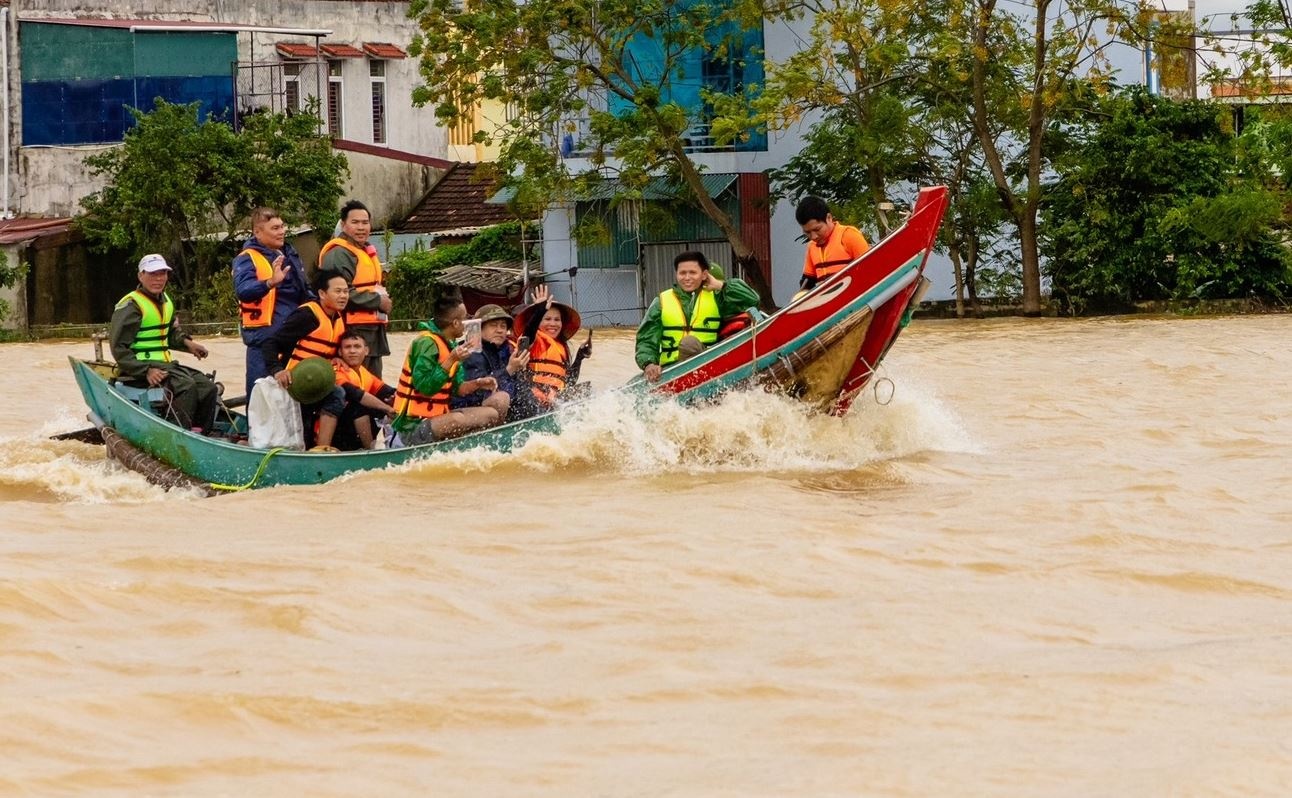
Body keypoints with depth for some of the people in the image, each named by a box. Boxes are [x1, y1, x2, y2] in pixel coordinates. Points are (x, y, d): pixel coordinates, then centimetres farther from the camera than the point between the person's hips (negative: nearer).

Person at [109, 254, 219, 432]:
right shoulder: (130, 305, -11)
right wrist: (146, 371, -24)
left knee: (208, 387, -5)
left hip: (165, 364, 9)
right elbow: (119, 349, -15)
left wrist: (187, 343, 9)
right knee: (186, 386, -30)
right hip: (137, 371, -9)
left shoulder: (165, 301, 16)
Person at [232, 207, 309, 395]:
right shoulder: (247, 259, -8)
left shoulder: (290, 254, 16)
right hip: (264, 335, -7)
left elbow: (304, 291, 28)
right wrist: (270, 283, -43)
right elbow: (243, 290, -27)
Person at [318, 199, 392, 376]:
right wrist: (378, 301, -16)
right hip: (354, 330, -10)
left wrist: (384, 299, 15)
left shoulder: (367, 251, 21)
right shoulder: (338, 254, -13)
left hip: (373, 327, 10)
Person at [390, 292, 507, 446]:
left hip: (438, 418, 10)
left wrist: (477, 384, -2)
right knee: (458, 420, -38)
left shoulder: (449, 345, 15)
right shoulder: (427, 343, -15)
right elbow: (424, 387, -23)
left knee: (493, 414, 3)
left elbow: (457, 388, 16)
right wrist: (451, 361, -25)